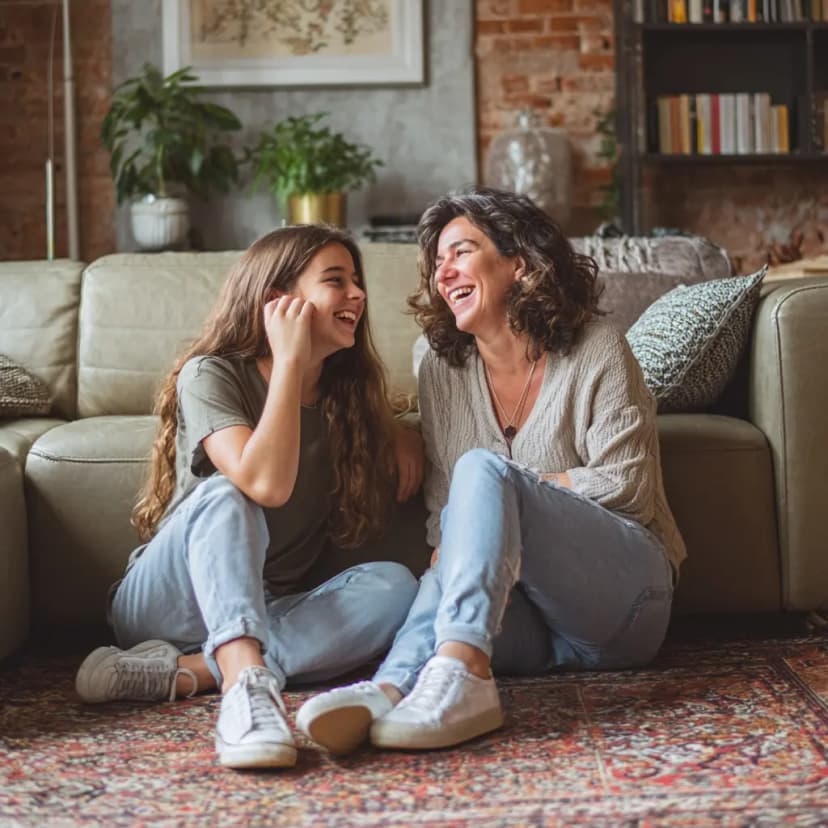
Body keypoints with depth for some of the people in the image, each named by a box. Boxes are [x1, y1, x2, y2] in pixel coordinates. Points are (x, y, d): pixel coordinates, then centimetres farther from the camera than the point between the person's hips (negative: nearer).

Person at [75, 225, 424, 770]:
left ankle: (181, 673, -33)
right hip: (162, 602, -4)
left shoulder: (348, 394, 6)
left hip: (267, 614, 5)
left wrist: (402, 435, 6)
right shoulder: (210, 375, -10)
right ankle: (246, 684, -54)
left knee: (394, 585, -24)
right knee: (223, 496, -34)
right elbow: (266, 484, -27)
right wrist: (289, 359, -22)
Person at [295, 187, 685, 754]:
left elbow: (626, 487, -6)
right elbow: (444, 504, 10)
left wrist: (504, 488, -5)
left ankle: (461, 671, -49)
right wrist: (448, 561, -11)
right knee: (443, 581, -31)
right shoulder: (442, 370, 12)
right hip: (529, 621, 4)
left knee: (483, 469, -28)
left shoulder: (595, 350, -1)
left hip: (624, 595, -4)